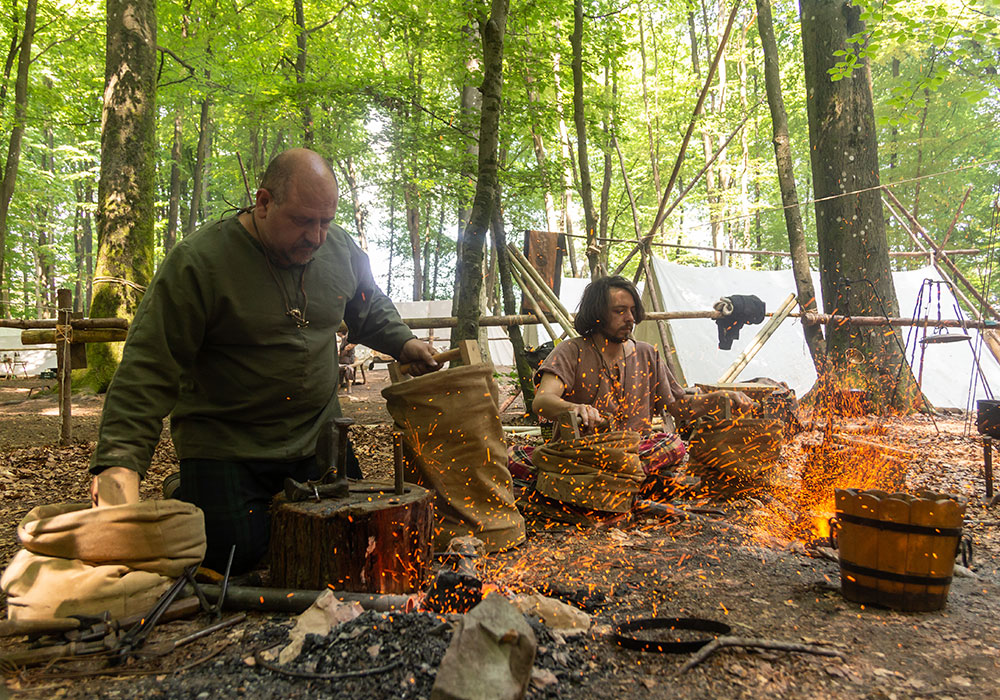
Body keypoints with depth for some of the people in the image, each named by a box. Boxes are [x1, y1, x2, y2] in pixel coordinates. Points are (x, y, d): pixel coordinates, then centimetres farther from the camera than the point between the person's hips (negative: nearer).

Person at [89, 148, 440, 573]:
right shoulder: (198, 261, -19)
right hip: (223, 444, -5)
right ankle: (185, 496, 23)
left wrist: (402, 343, 2)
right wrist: (120, 460, -28)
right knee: (233, 555, -8)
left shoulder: (340, 247, -1)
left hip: (318, 438, 5)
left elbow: (371, 308, 20)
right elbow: (150, 367, -20)